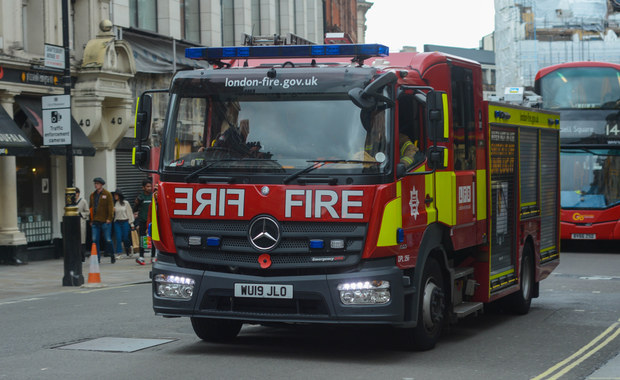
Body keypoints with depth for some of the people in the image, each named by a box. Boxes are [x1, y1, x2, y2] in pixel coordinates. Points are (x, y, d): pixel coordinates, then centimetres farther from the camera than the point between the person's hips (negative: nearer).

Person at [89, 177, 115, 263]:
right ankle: (97, 258, 5)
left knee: (108, 240, -1)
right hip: (95, 221, 5)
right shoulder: (92, 195, 14)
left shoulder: (107, 194, -1)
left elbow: (110, 207, -6)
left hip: (105, 221, -5)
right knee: (95, 240, -1)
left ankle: (112, 256, 13)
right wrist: (91, 220, 12)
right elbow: (91, 208, 17)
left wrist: (109, 218, -13)